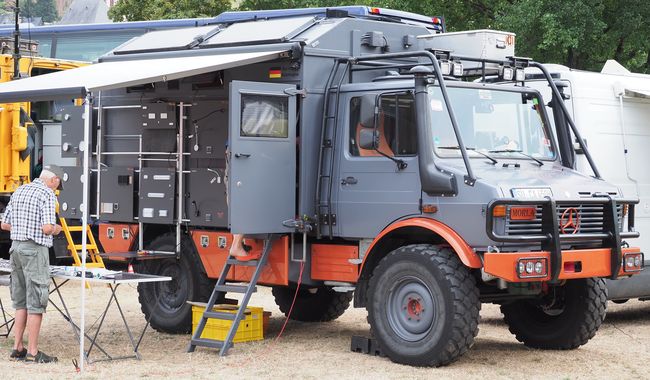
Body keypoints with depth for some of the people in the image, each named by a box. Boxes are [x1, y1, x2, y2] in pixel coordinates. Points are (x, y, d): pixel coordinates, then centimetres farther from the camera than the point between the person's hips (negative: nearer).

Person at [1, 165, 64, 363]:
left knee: (21, 302, 14)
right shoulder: (47, 194, -10)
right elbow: (47, 228, -20)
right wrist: (56, 229, 1)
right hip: (35, 250, -8)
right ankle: (32, 352, -1)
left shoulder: (19, 192, 14)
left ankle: (18, 348, 15)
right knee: (36, 303, -3)